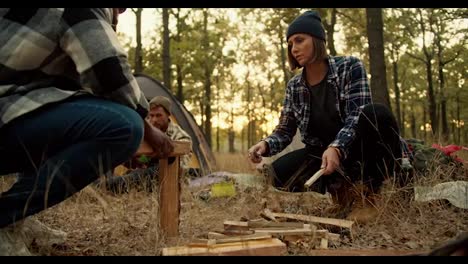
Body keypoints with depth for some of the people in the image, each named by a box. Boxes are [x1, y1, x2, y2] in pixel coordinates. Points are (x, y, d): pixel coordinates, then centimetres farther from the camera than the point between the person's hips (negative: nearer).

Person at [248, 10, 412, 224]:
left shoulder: (350, 67, -9)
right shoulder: (294, 87, 3)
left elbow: (357, 117, -21)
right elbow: (285, 131, 4)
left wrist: (336, 148, -39)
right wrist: (266, 144, -19)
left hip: (360, 153, -3)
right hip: (324, 156, 4)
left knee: (377, 114, -35)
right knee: (280, 172, -24)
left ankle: (367, 193, -18)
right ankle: (341, 189, -1)